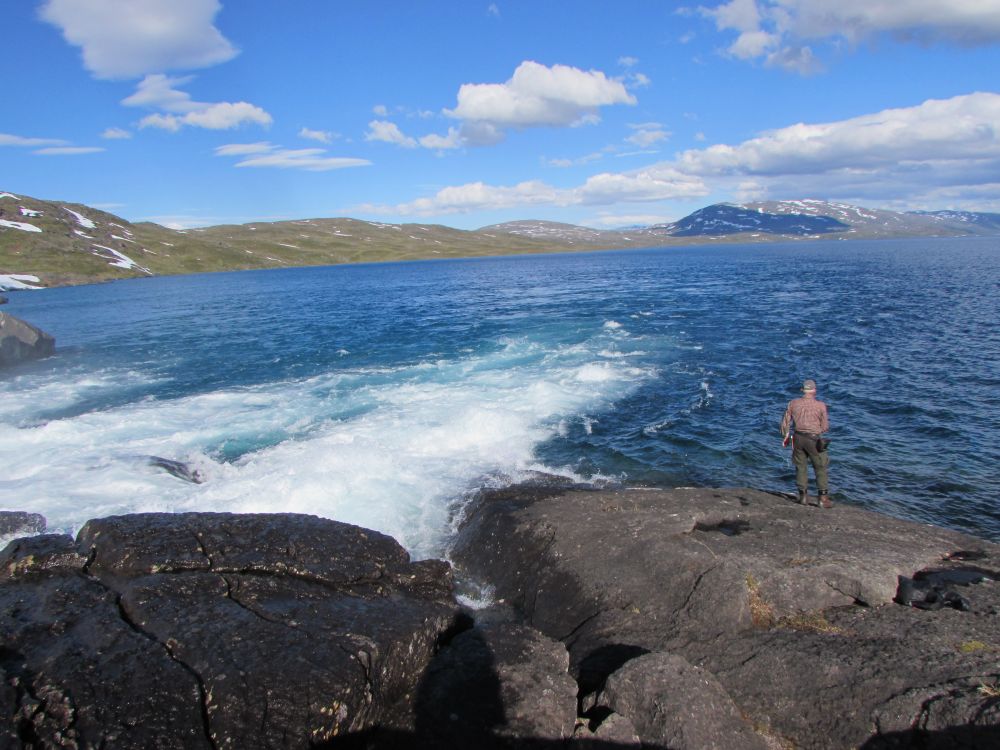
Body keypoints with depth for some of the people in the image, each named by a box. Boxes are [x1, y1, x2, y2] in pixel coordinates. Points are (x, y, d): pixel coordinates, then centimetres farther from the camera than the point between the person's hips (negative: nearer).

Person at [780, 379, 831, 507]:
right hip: (814, 439, -3)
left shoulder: (793, 403, -1)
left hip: (798, 438, 3)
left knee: (801, 467, 14)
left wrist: (786, 436, 19)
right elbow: (825, 427, -4)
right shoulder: (820, 405, -10)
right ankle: (823, 499, 8)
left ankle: (803, 497, 17)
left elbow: (785, 422, 4)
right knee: (820, 468, 8)